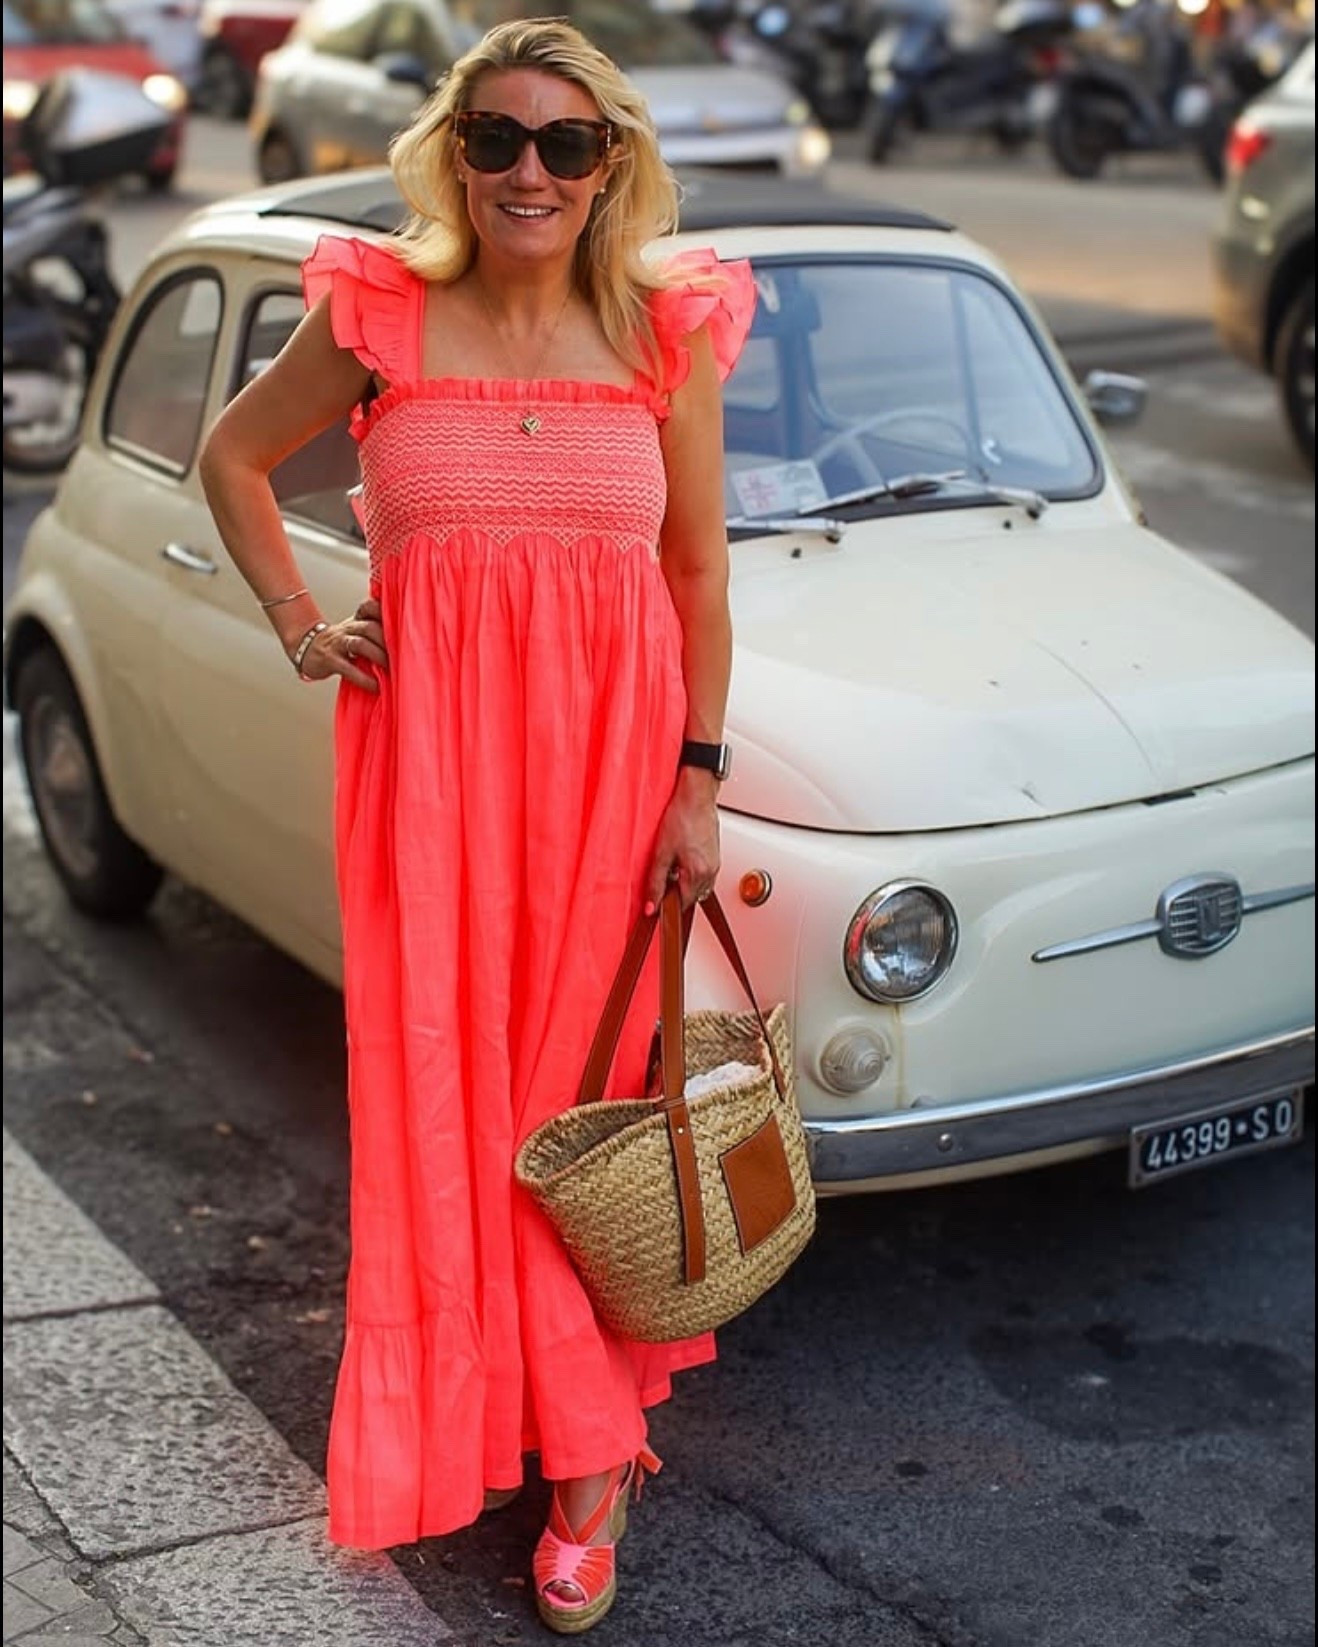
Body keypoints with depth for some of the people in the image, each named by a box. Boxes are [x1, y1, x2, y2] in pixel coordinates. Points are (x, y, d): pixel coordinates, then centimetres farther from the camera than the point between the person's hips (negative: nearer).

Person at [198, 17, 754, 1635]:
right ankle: (588, 1441, 17)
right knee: (449, 1083, 3)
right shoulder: (381, 318, 0)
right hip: (432, 744, 0)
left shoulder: (668, 334, 2)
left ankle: (580, 1441, 18)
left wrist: (696, 784, 0)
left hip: (608, 749, 0)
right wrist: (300, 625, 3)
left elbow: (698, 575, 5)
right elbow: (232, 454, 14)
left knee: (587, 1078, 5)